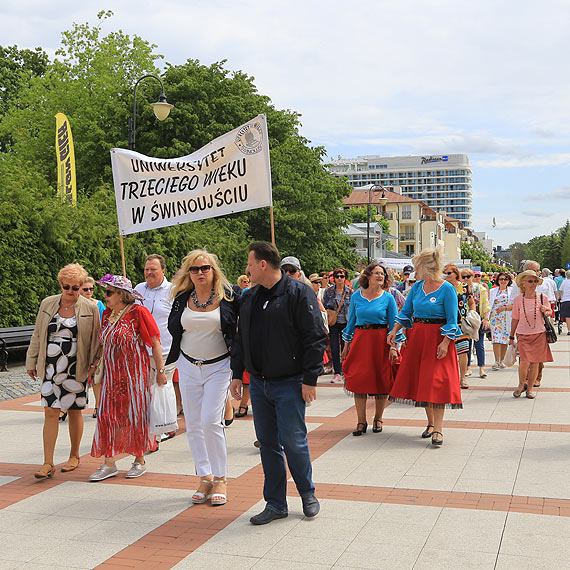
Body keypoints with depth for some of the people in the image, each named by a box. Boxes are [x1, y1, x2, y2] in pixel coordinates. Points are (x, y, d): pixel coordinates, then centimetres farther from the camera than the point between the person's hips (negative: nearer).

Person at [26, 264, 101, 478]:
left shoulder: (90, 308, -2)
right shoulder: (47, 304, 4)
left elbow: (95, 340, 4)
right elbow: (37, 336, 12)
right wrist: (31, 362, 12)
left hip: (76, 369, -1)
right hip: (50, 368, 2)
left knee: (74, 411, 8)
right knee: (50, 413, -3)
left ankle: (74, 456, 26)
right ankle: (48, 464, -1)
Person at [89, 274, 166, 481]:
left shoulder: (138, 312, -10)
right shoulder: (108, 314, 10)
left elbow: (155, 343, -9)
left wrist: (160, 371, -9)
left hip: (134, 373, -6)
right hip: (112, 374, 6)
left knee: (135, 415, 1)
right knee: (108, 415, 2)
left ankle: (139, 461, 16)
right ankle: (109, 464, 9)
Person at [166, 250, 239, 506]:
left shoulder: (228, 296, -5)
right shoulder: (182, 298, 4)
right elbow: (173, 328, 15)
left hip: (218, 367, -4)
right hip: (189, 367, 4)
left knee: (211, 421, -12)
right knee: (193, 425, 5)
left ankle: (220, 479, 4)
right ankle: (205, 477, 18)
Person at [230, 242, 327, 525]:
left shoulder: (298, 293, -9)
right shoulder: (249, 297, 12)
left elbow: (315, 338, -12)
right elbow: (240, 338, 19)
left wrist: (310, 379, -15)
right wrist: (237, 374, 13)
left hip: (288, 384, -6)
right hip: (258, 384, 6)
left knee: (293, 442, -2)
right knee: (268, 443, 9)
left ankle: (307, 493, 22)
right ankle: (275, 504, 20)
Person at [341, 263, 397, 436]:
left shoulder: (388, 298, 1)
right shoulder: (356, 297, 7)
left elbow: (393, 324, 2)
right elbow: (351, 322, 13)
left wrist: (393, 346, -5)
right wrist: (347, 344, 11)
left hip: (381, 341, -1)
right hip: (360, 340, 1)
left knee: (382, 380, 2)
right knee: (358, 379, -2)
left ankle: (378, 419, 20)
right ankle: (361, 421, 7)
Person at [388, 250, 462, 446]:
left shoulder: (447, 289, -11)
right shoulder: (417, 286, 7)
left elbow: (452, 320, -10)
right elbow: (405, 312, 12)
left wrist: (445, 343, -18)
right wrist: (394, 331, 1)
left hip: (438, 338, -7)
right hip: (417, 336, 7)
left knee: (437, 381, -10)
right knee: (420, 379, 9)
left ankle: (438, 429, -8)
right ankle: (430, 422, 22)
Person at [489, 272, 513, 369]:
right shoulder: (492, 291, 13)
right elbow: (489, 304, 17)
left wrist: (505, 308, -13)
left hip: (506, 318, 0)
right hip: (495, 317, 0)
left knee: (505, 339, 3)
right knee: (496, 339, -10)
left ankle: (501, 360, 15)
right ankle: (497, 361, -11)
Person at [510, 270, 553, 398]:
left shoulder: (542, 297, 0)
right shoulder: (518, 299, 0)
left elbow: (549, 312, 15)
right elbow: (515, 319, 8)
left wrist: (545, 311, -9)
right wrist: (511, 337, 11)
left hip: (539, 334, 1)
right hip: (523, 335, -1)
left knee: (535, 362, 2)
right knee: (525, 361, -13)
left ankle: (530, 388, 20)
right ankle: (521, 384, 14)